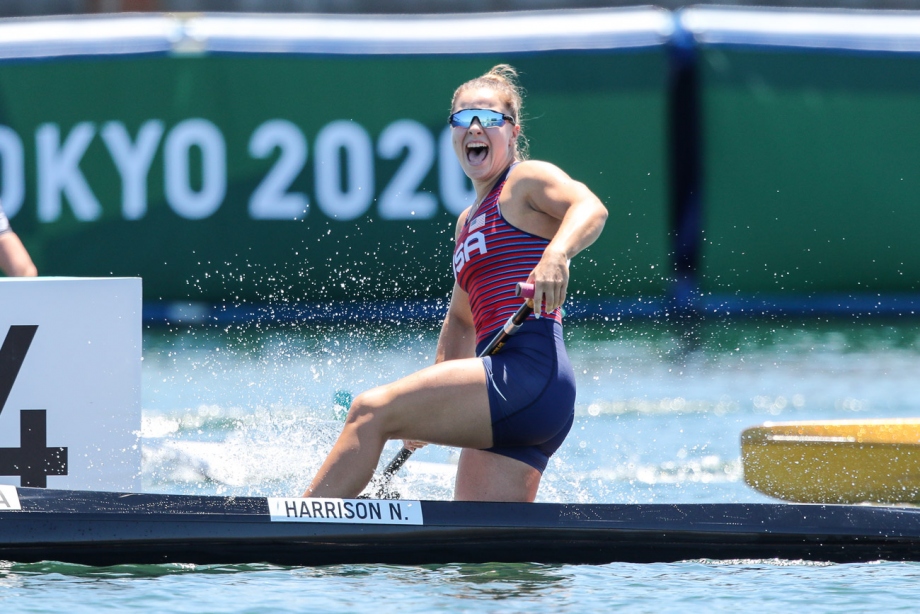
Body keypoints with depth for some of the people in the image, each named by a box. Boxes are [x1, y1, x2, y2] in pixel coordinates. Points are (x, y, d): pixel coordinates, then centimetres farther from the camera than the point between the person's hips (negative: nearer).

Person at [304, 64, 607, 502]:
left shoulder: (527, 180, 2)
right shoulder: (468, 222, 27)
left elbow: (590, 208, -19)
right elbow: (461, 321, 36)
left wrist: (556, 254, -40)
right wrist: (428, 409, 29)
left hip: (531, 371, -9)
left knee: (371, 411, -12)